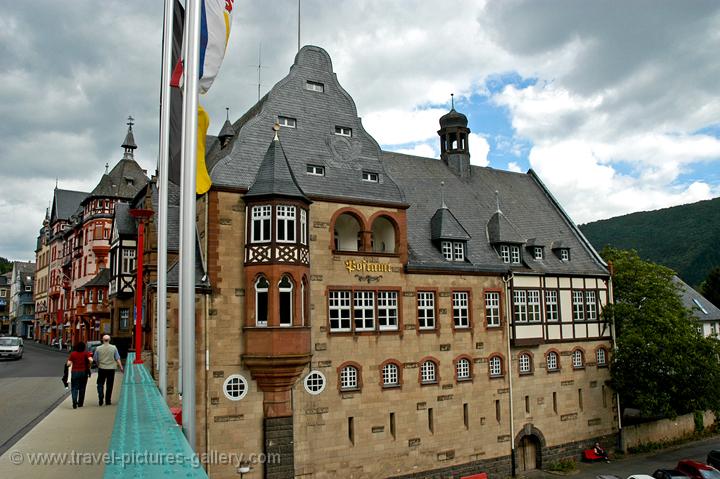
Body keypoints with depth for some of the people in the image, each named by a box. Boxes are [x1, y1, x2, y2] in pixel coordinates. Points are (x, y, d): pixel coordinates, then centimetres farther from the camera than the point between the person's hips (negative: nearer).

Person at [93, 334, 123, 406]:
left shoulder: (98, 348, -4)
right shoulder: (114, 348, -4)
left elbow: (95, 359, 4)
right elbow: (117, 359, -3)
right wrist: (121, 367, 5)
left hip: (101, 369, 0)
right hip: (111, 369, 0)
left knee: (100, 384, 12)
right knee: (109, 385, 8)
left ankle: (100, 399, -4)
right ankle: (108, 401, 12)